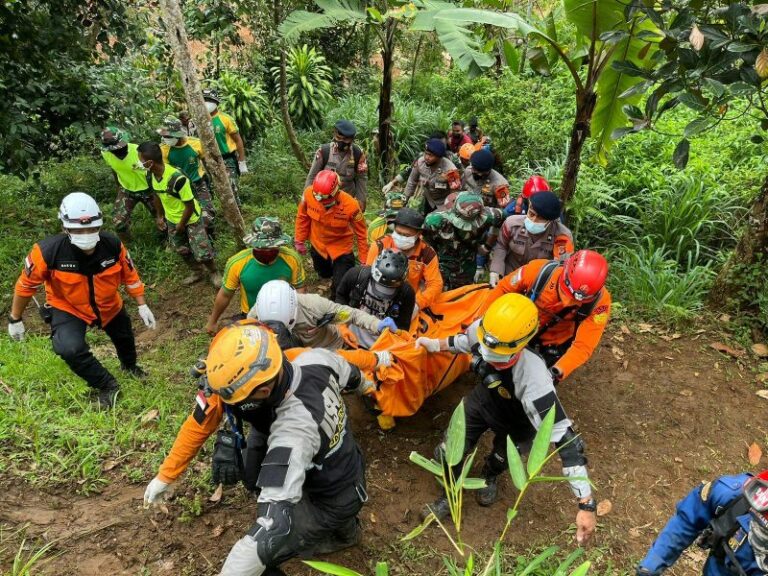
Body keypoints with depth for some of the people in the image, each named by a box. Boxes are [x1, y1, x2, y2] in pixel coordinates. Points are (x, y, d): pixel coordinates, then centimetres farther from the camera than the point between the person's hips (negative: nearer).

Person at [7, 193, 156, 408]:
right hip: (68, 309, -3)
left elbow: (130, 276, -10)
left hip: (109, 306, 3)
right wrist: (15, 319, -5)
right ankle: (107, 386, -3)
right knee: (70, 349, -29)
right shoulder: (48, 251, -32)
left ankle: (129, 366, 62)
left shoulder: (113, 244, -27)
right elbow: (26, 285, -15)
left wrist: (142, 306, -7)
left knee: (124, 339, 25)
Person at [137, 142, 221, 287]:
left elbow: (190, 205, -24)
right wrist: (160, 216, 16)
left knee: (202, 253, -4)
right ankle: (197, 272, 43)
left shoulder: (177, 178, -35)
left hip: (191, 219, -7)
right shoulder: (150, 176, -12)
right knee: (182, 251, 19)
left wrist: (182, 225, -13)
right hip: (172, 220, 7)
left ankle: (214, 272, 25)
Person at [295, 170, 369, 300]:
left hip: (341, 247, -3)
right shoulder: (309, 193, -27)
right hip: (318, 244, 3)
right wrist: (299, 241, 2)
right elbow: (303, 217, -7)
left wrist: (365, 261, -13)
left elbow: (361, 233, -19)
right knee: (324, 274, 26)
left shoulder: (350, 205, -33)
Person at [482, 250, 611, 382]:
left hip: (556, 343, 0)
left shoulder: (600, 301, -34)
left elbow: (583, 346, -32)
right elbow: (503, 288, -19)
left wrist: (556, 373, -46)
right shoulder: (540, 270, -36)